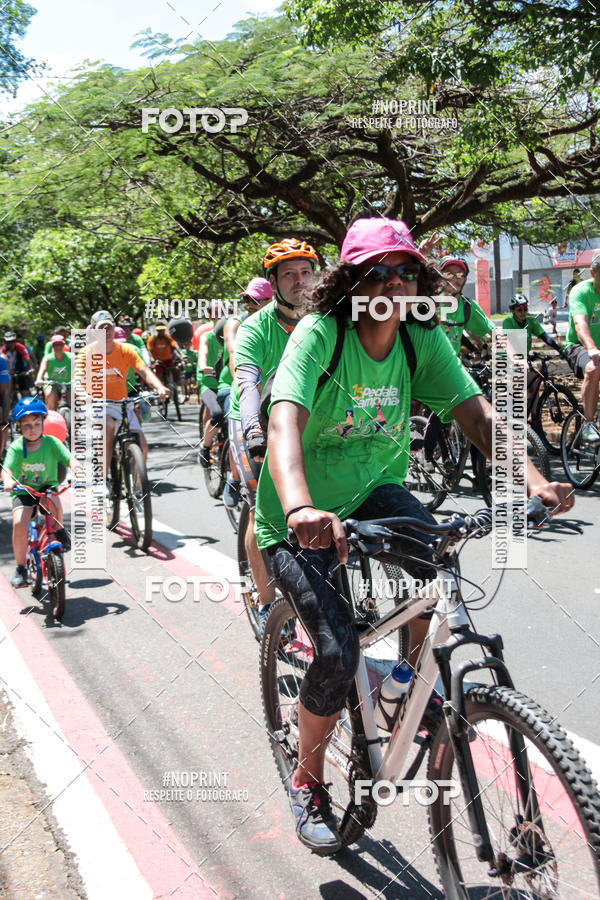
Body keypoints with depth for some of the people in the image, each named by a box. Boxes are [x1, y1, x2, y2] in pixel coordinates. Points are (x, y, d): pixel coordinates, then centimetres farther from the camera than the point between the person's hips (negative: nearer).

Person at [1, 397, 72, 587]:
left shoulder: (51, 443, -9)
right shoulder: (16, 447, -9)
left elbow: (70, 460, -19)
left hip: (47, 487, 0)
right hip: (23, 491, 1)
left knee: (52, 499, -36)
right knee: (19, 524, -22)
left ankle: (59, 530, -5)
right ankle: (20, 569, -4)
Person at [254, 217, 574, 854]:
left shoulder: (424, 339, -7)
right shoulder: (319, 333, -21)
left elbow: (475, 411, -16)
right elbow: (284, 422, -36)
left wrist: (532, 479, -33)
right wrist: (300, 509, -55)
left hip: (374, 490, 4)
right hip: (304, 519, -3)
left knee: (435, 550, -29)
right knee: (337, 652, -17)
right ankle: (306, 779, 12)